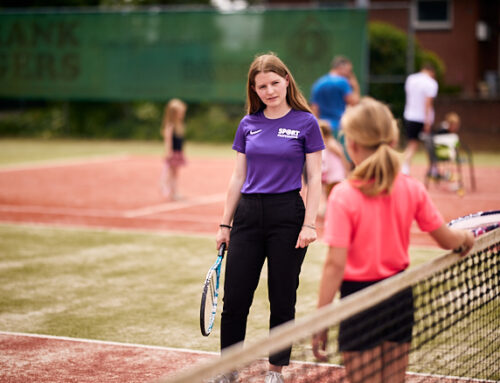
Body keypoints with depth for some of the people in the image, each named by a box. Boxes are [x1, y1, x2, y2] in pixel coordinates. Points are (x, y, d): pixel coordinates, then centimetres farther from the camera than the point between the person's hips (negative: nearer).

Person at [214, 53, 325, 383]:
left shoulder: (306, 122, -2)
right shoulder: (248, 124, 8)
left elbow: (315, 178, -4)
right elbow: (238, 177, 12)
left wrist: (309, 224, -12)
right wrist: (225, 224, 10)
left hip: (287, 215, -3)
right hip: (248, 214, 3)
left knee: (282, 299, 5)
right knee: (235, 298, 3)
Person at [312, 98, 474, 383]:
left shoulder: (344, 196, -17)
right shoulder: (412, 190, -4)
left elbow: (336, 264, -19)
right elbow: (446, 240, 5)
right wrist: (464, 237, 28)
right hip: (400, 296, 4)